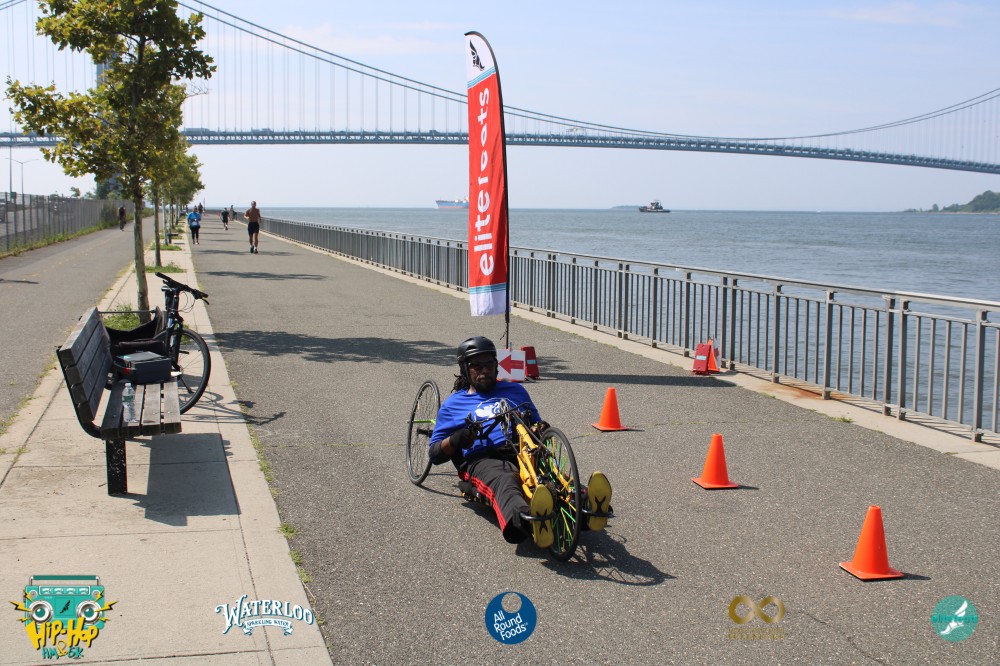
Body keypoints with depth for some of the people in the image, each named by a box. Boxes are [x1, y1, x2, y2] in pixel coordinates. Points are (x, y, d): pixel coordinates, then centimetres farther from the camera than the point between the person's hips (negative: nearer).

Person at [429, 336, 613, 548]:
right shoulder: (453, 404, 25)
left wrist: (542, 429, 5)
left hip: (524, 454, 3)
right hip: (482, 459, -3)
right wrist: (455, 440, -4)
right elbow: (435, 455, 19)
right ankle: (528, 522, -76)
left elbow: (536, 424, 32)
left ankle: (587, 507, -68)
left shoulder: (515, 391, 33)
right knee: (504, 482, -42)